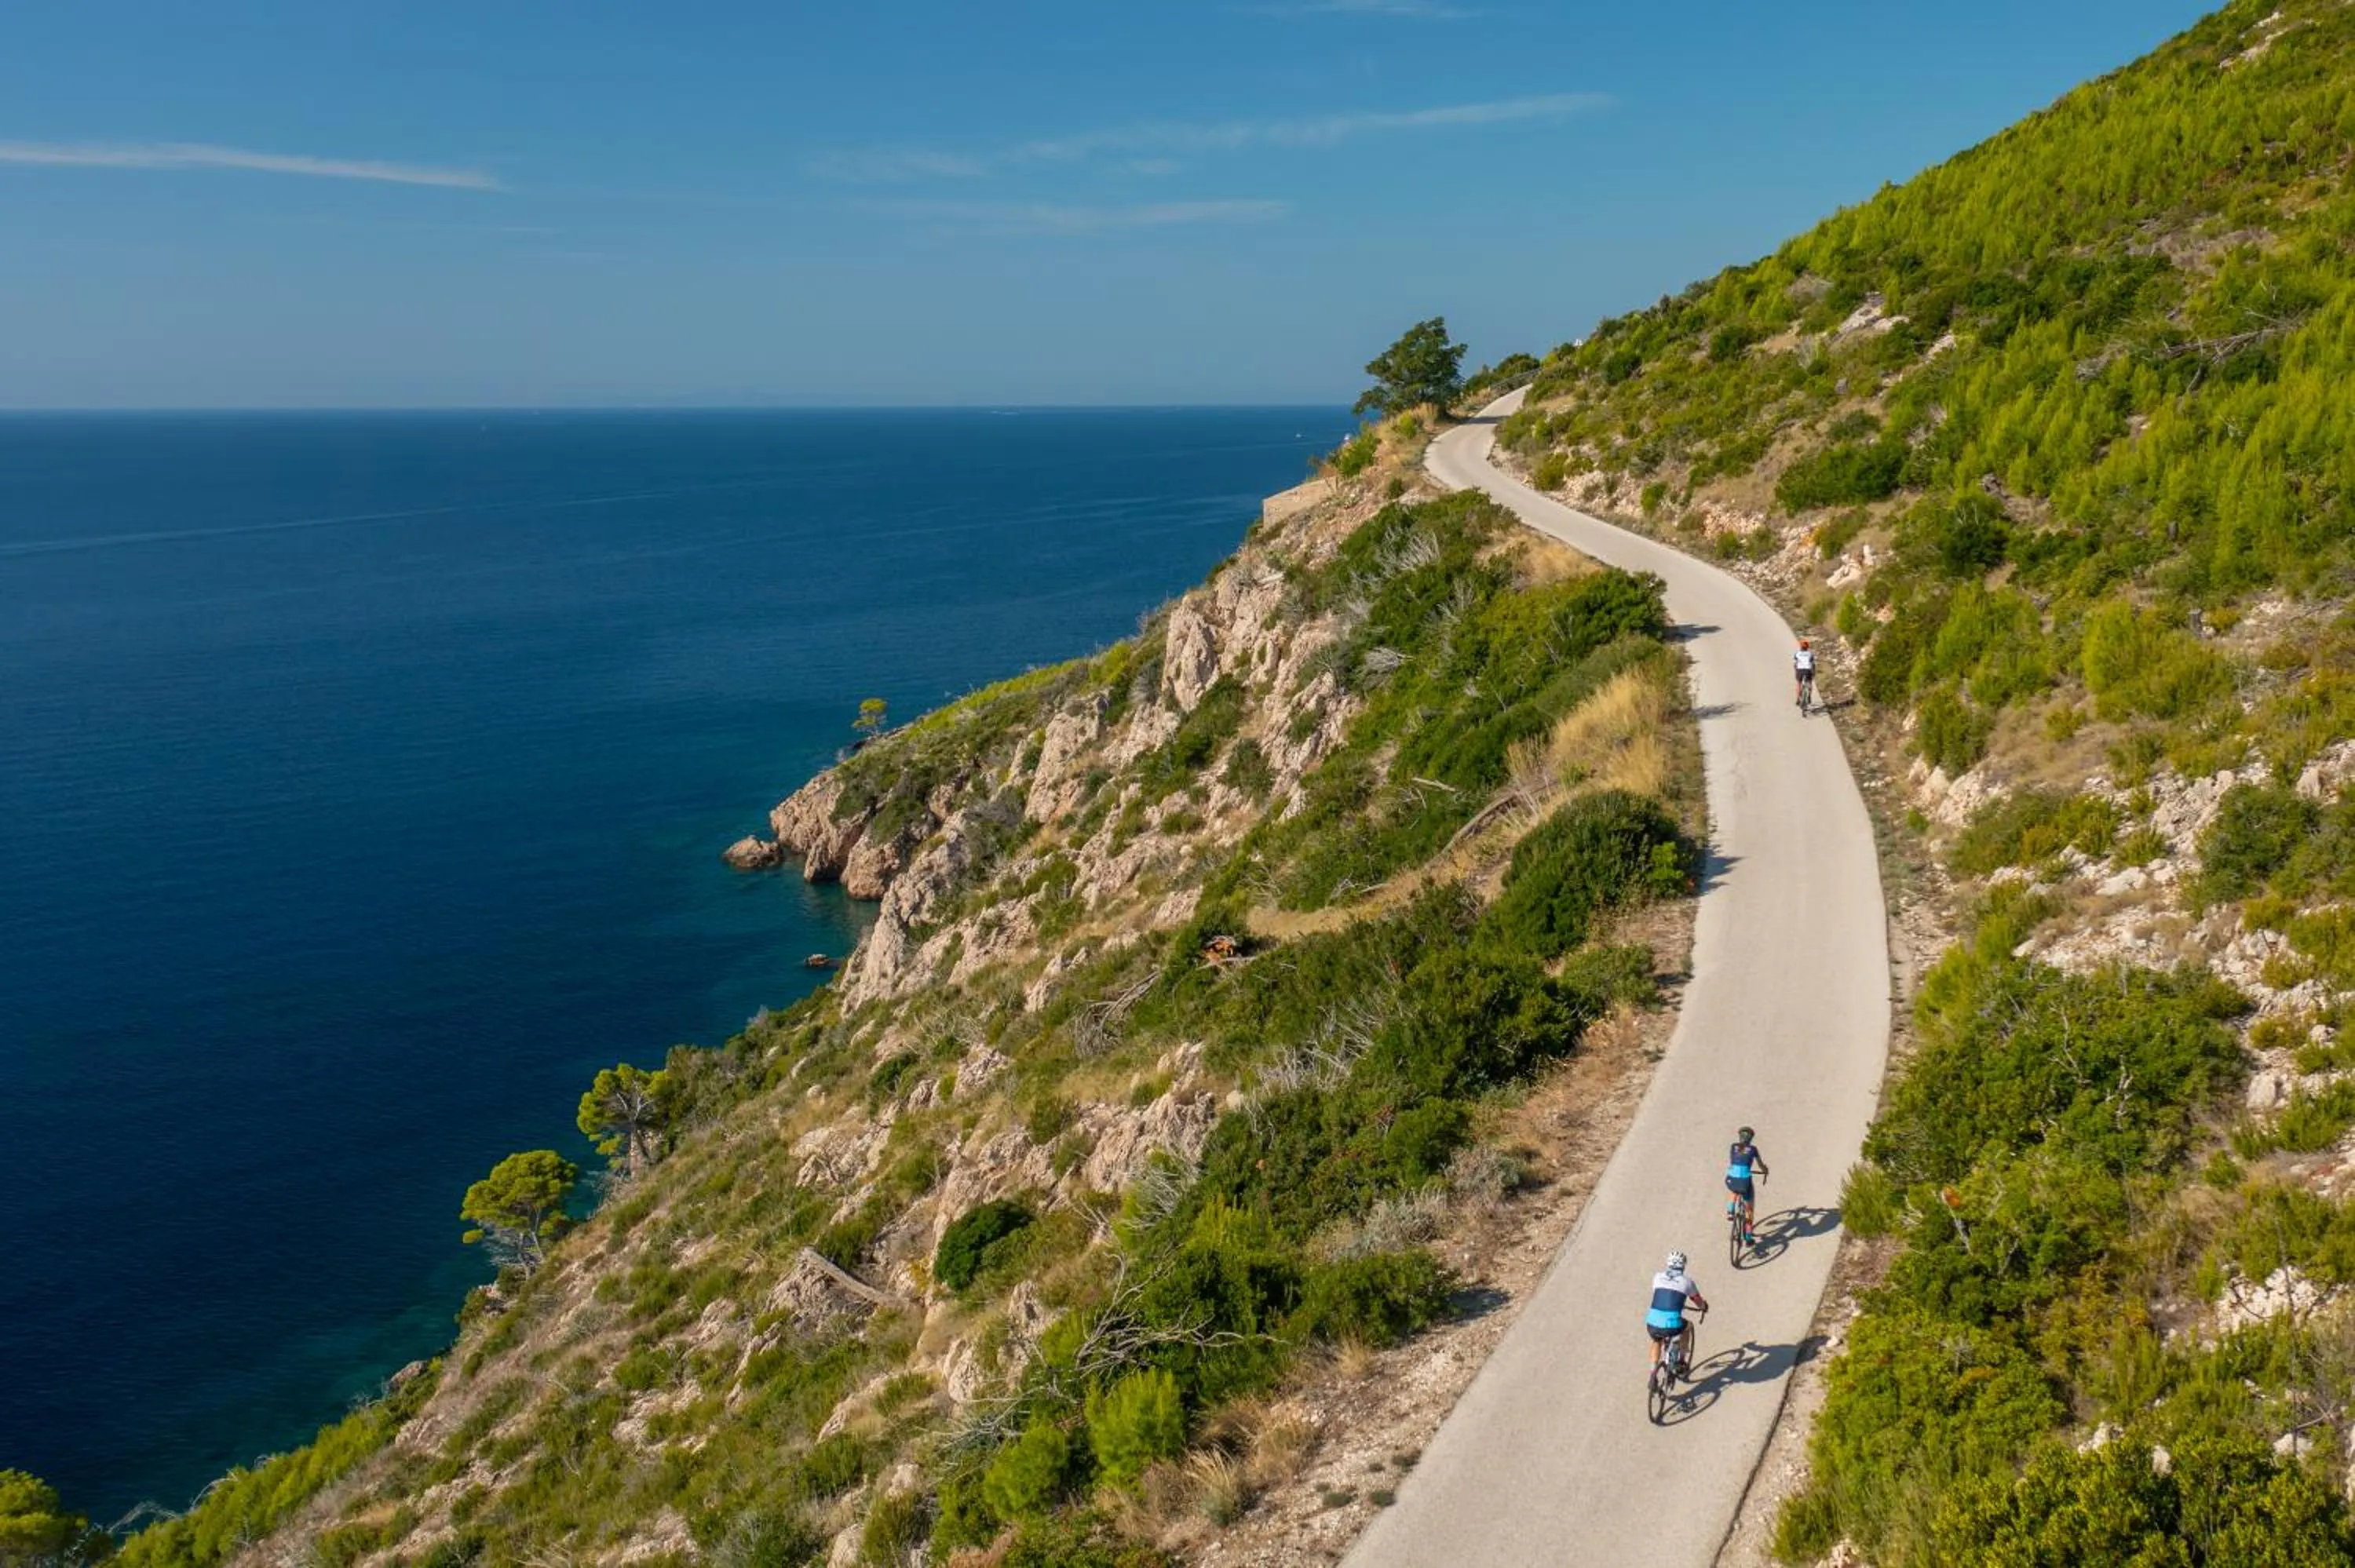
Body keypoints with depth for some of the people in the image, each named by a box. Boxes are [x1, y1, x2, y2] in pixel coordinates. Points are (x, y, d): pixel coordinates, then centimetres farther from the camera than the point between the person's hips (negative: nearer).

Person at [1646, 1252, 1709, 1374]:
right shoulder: (1686, 1282, 8)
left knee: (1657, 1342, 37)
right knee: (1688, 1326, 33)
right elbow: (1699, 1302, 26)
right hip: (1672, 1326, -3)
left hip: (1653, 1324, 3)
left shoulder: (1658, 1277, 14)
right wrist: (1705, 1306, 51)